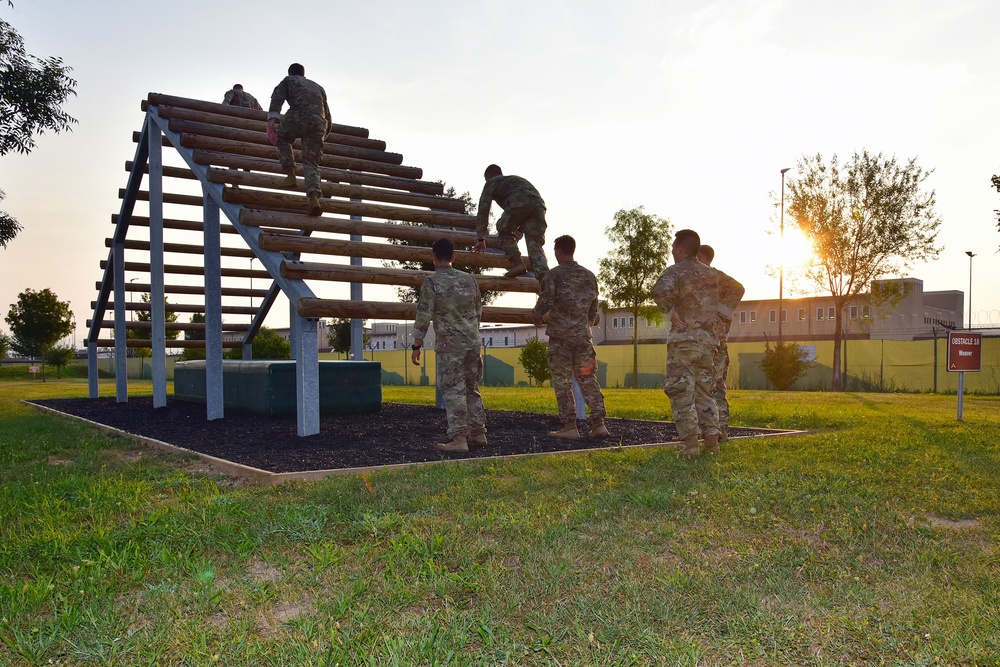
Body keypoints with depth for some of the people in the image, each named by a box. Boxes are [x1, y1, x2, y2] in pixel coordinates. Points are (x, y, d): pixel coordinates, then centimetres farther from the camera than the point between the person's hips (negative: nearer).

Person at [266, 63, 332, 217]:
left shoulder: (288, 81, 25)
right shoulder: (318, 87, 36)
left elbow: (276, 100, 4)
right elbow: (328, 116, 36)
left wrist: (271, 124, -8)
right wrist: (324, 134, 50)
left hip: (298, 117, -3)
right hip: (318, 123, 3)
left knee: (282, 138, 27)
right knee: (311, 163, 1)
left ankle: (290, 175, 10)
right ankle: (314, 197, -23)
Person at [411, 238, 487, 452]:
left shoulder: (431, 282, -7)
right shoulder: (468, 278, 9)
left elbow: (424, 316, -10)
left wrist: (417, 345, -4)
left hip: (449, 344, -5)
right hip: (473, 342, 5)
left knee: (453, 390, -2)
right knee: (472, 388, 15)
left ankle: (459, 438, -5)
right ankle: (478, 433, 20)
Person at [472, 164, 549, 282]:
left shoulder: (491, 183, 26)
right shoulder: (516, 179, 45)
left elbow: (483, 211, 20)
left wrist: (481, 239, 21)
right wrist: (517, 234, 56)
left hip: (519, 203, -5)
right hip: (539, 203, 5)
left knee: (504, 232, 15)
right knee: (535, 242, 2)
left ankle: (517, 263, -2)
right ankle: (543, 276, -17)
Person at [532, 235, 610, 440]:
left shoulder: (554, 275, -6)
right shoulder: (589, 276, 11)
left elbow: (545, 301, -8)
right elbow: (593, 308, 16)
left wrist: (537, 315, 13)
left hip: (560, 335, -5)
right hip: (583, 335, 5)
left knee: (562, 382, 2)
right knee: (588, 379, 8)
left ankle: (570, 427, 2)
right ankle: (599, 423, 3)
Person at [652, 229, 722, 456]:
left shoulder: (675, 271, -7)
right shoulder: (712, 274, 13)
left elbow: (661, 291, -27)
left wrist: (671, 311, -12)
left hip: (683, 338, -6)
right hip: (708, 338, 6)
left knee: (681, 393, -3)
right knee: (704, 391, 13)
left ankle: (691, 443, -9)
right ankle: (712, 441, 9)